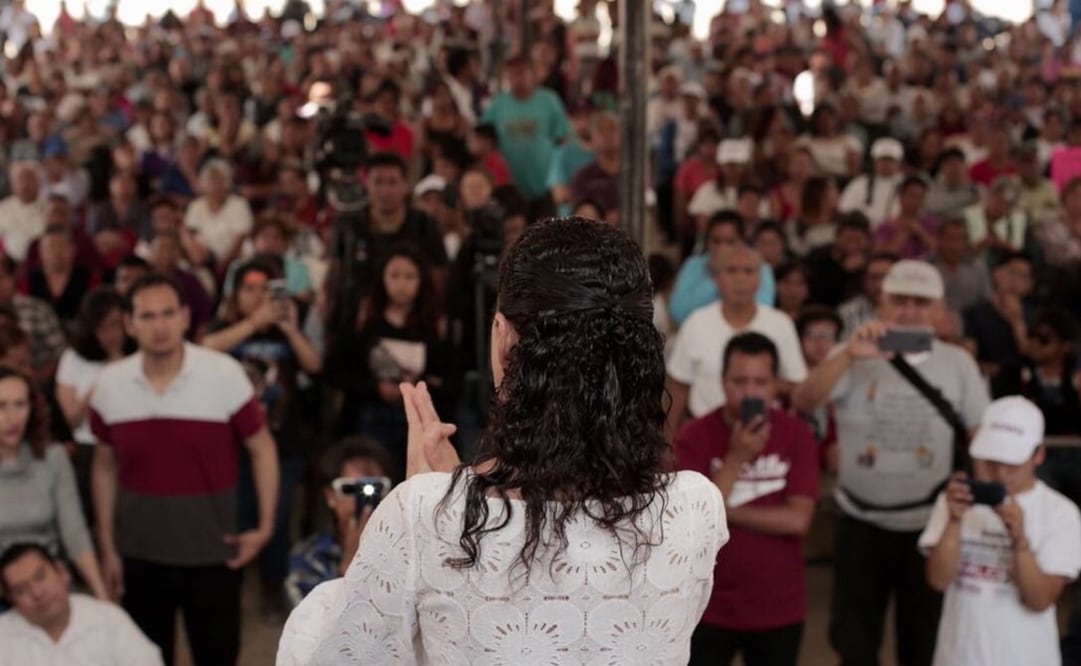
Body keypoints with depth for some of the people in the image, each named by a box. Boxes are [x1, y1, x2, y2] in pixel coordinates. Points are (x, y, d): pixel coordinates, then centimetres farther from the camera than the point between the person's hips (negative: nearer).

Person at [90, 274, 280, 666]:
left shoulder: (224, 374, -13)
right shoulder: (109, 384, -5)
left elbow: (261, 448, -3)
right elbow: (105, 467, 7)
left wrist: (266, 526, -8)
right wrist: (107, 548, 7)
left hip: (211, 551, -2)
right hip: (139, 553, 3)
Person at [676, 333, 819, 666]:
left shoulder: (797, 435, -6)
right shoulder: (696, 435, -9)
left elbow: (797, 519, -14)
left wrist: (724, 511, -15)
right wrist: (736, 457, -24)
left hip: (779, 609, 1)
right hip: (710, 607, -1)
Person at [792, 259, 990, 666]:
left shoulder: (958, 363, -1)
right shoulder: (853, 358, -4)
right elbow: (803, 402, -20)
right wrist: (849, 355, -33)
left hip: (931, 524, 0)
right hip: (861, 522, 0)